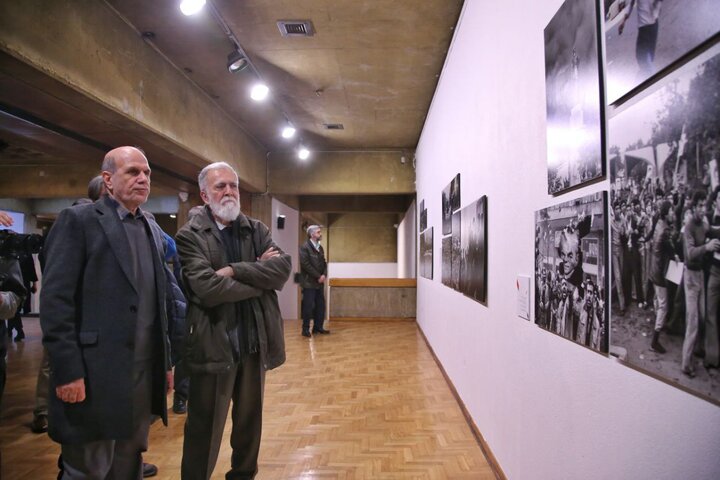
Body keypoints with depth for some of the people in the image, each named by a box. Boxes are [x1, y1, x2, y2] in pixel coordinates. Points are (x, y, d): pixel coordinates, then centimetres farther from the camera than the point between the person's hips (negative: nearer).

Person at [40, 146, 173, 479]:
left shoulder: (153, 230, 14)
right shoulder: (78, 220, -6)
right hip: (95, 376, -6)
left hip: (145, 373, 6)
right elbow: (55, 300, -12)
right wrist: (67, 371, -16)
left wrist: (165, 362, 13)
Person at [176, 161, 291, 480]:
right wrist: (260, 275, -12)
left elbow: (283, 268, -9)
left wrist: (235, 270, -19)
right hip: (213, 345, -4)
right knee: (205, 431, 11)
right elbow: (208, 289, -21)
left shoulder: (257, 230, 6)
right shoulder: (189, 235, -8)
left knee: (250, 424, 21)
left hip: (255, 343, 5)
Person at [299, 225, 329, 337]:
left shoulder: (320, 247, 15)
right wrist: (318, 276, -15)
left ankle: (318, 327, 17)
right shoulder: (304, 247, -8)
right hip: (309, 282, -7)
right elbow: (305, 264, -16)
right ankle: (306, 329, 5)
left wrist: (324, 275, -4)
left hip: (320, 282, 7)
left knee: (320, 306, 8)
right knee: (308, 306, -4)